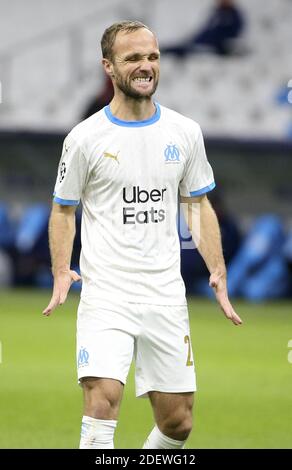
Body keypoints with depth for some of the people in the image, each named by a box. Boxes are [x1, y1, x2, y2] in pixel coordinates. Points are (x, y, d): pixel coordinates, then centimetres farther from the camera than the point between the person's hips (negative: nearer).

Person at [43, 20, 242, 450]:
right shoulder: (85, 137, -2)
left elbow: (199, 205, 15)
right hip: (105, 296, -4)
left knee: (178, 422, 5)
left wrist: (218, 274, 4)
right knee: (103, 403, -21)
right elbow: (63, 210, 6)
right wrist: (61, 273, -9)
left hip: (166, 297, 4)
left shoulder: (185, 132, 7)